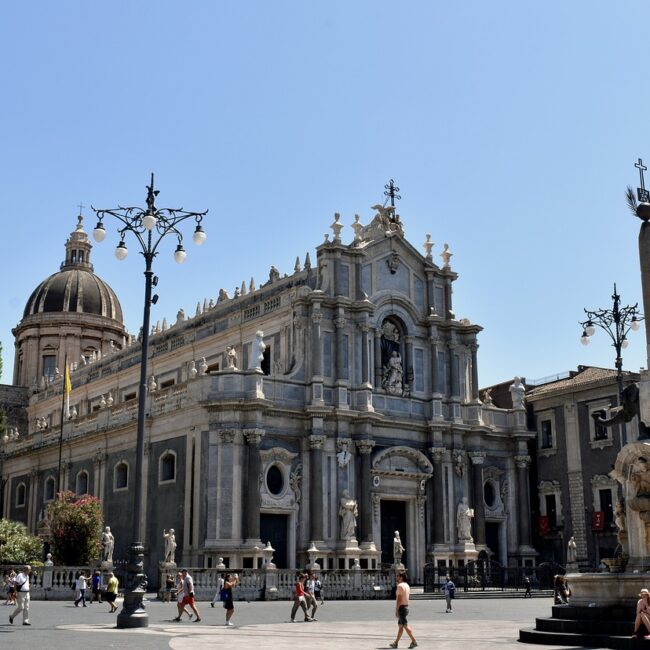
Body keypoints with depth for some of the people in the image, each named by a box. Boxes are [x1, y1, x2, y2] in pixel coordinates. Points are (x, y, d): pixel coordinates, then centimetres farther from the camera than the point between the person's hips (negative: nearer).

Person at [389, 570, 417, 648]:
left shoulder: (400, 586, -16)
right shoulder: (406, 585, 14)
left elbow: (399, 599, -20)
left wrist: (396, 610, -19)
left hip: (401, 607, -10)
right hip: (406, 606, 10)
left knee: (406, 626, -8)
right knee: (400, 626, 13)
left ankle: (414, 641, -12)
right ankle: (395, 643, 18)